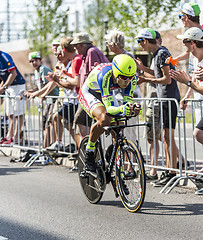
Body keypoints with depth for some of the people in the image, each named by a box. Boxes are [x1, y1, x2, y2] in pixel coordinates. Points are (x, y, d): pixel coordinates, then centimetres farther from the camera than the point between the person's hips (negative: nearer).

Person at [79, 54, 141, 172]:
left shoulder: (131, 78, -26)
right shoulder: (105, 76, -41)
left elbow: (128, 101, -23)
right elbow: (109, 108, -44)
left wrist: (132, 109, -45)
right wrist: (121, 109, -63)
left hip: (108, 94, 6)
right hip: (89, 93, -6)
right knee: (104, 120, -32)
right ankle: (89, 151, -9)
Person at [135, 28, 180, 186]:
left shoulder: (162, 53, -15)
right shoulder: (158, 53, 15)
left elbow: (167, 79, -19)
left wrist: (146, 79, -13)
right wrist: (143, 68, 21)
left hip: (169, 98, -10)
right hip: (164, 98, 10)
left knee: (169, 136, -9)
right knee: (166, 137, 11)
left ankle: (173, 174, -6)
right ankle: (169, 171, 16)